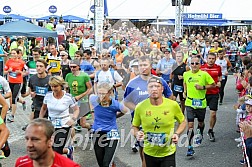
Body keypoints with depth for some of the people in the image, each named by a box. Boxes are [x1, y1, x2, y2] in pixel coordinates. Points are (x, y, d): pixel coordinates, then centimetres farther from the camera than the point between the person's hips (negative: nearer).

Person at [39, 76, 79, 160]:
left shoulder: (68, 97, -13)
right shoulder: (48, 95, -5)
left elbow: (76, 109, -2)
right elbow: (43, 108, 11)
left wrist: (73, 119, -20)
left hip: (64, 125, -4)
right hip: (50, 125, 4)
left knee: (57, 151, -8)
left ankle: (69, 150, 30)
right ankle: (69, 150, 28)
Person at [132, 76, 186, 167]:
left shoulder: (173, 105, -10)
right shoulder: (140, 107, -9)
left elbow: (183, 122, 6)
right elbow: (134, 126, 6)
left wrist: (177, 134, -11)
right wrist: (137, 134, -15)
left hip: (168, 153, -1)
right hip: (149, 153, 1)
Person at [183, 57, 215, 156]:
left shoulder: (204, 74, -7)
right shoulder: (186, 74, 3)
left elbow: (213, 84, -1)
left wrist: (203, 87, -14)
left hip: (201, 103, -1)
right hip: (189, 103, 1)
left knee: (201, 122, 19)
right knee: (190, 125, -8)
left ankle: (200, 135, 53)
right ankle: (190, 147, -6)